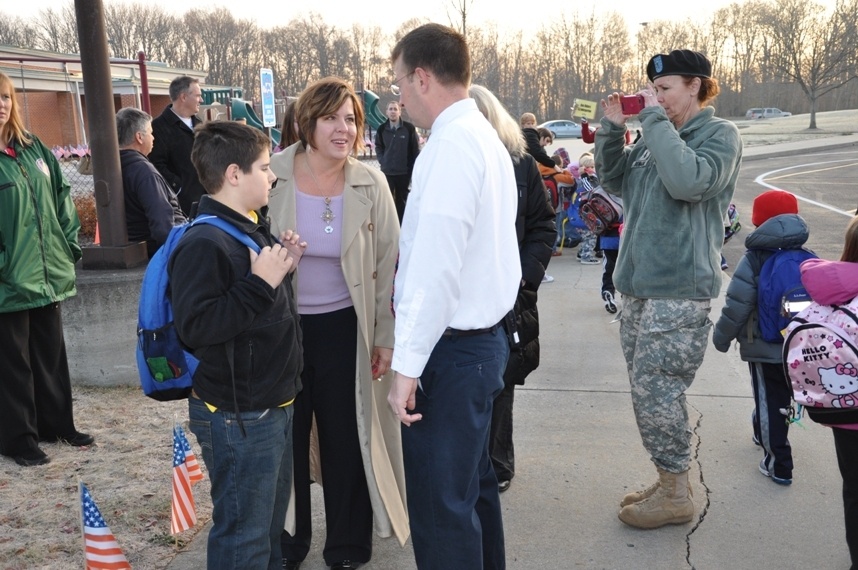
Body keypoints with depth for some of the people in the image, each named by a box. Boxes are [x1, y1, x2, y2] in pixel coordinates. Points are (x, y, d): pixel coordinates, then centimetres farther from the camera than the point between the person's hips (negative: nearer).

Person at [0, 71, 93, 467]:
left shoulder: (32, 147, 10)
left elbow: (61, 196, 15)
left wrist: (70, 245, 10)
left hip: (48, 274, 7)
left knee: (52, 353, 17)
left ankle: (57, 424, 31)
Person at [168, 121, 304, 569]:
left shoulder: (254, 229, 9)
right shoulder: (204, 243, -21)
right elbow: (195, 327, -28)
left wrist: (281, 268, 4)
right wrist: (260, 283, -27)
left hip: (275, 404, 10)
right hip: (238, 418, -10)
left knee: (271, 521, 25)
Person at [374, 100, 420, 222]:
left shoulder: (409, 128, -8)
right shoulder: (382, 129, -2)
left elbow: (415, 149, -3)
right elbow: (378, 146, 13)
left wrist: (413, 167, -4)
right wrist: (382, 160, 1)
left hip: (404, 171, -1)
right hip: (387, 171, 1)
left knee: (402, 199, 12)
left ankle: (401, 224, 23)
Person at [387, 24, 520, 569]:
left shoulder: (451, 144, -18)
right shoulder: (485, 136, 13)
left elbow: (437, 268, -23)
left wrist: (408, 364, -20)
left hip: (451, 347, -10)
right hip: (483, 336, 10)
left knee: (440, 508, 1)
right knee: (473, 484, 22)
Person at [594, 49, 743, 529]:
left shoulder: (720, 134, -5)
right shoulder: (658, 136, 16)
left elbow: (688, 181, -23)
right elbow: (614, 179, 19)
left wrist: (655, 120, -16)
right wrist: (613, 128, 6)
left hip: (680, 290, -8)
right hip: (641, 284, 8)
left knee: (656, 391, -6)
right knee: (652, 390, 12)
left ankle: (676, 495, 11)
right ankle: (668, 482, 26)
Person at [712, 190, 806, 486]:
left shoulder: (755, 259, -14)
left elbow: (737, 305, -17)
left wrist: (722, 337, -5)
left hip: (764, 348, -5)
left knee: (769, 403, 4)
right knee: (781, 399, 23)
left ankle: (779, 464, 6)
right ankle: (764, 434, 45)